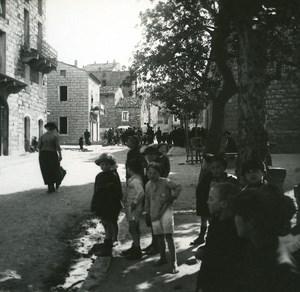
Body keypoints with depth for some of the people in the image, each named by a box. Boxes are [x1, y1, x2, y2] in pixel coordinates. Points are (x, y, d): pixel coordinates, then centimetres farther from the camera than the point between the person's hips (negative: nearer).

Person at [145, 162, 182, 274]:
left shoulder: (165, 182, -11)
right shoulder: (148, 185, 7)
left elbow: (178, 186, -6)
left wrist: (173, 197, -9)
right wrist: (147, 212, 20)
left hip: (166, 211, -5)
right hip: (154, 213, 5)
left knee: (168, 236, -10)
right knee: (159, 237, 13)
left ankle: (174, 263, -7)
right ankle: (163, 258, 32)